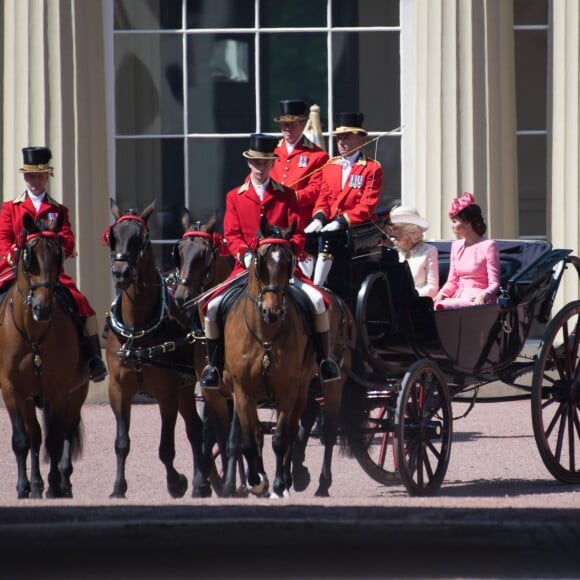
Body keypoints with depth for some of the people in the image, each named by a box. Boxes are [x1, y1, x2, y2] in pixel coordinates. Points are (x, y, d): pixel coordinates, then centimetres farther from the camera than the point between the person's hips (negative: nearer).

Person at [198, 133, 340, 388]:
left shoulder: (287, 195, 9)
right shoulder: (235, 197, 10)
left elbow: (298, 235, 4)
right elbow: (231, 235, 3)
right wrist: (245, 254, -17)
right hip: (246, 267, 1)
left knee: (318, 301, -23)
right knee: (212, 307, -19)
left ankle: (324, 359, -7)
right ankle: (214, 365, -2)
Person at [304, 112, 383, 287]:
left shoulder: (372, 169, 2)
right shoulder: (330, 167, 19)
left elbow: (366, 206, -6)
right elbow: (323, 198, 13)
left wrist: (341, 222, -18)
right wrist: (319, 218, -8)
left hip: (356, 227, -4)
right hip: (330, 224, 4)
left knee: (328, 237, -26)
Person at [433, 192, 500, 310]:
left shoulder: (488, 246, -3)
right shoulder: (457, 246, 18)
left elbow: (494, 284, -6)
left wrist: (482, 296, -27)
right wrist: (441, 294, -3)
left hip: (477, 300, -6)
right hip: (459, 298, 6)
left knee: (441, 307, -36)